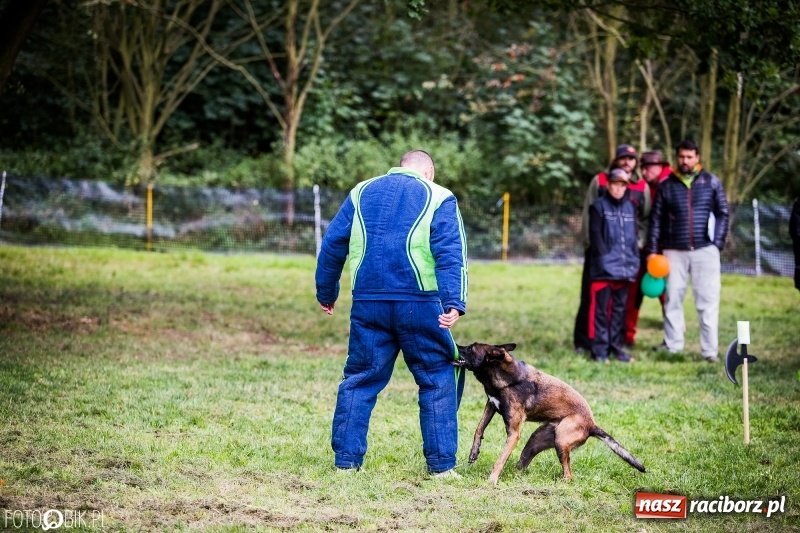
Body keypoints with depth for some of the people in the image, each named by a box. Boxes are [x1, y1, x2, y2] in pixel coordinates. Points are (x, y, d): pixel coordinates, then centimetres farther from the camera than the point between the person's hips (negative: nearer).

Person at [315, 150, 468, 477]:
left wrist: (326, 292, 24)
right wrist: (455, 302, -16)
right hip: (419, 303, -3)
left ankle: (346, 460, 10)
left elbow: (332, 244, 15)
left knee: (359, 379, 12)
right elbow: (450, 253, -8)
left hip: (368, 303, 3)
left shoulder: (362, 193, 16)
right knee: (438, 381, 6)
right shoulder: (438, 198, 5)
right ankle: (441, 465, 4)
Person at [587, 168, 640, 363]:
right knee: (601, 308, -4)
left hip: (624, 267, 5)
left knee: (619, 308, 9)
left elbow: (634, 235, 18)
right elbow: (595, 235, -6)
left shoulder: (630, 207, 15)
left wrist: (635, 259, 8)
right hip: (604, 268, -5)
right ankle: (600, 349, -2)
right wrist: (604, 258, -14)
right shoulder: (599, 206, -1)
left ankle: (616, 346, 15)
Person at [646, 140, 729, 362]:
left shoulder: (711, 182, 5)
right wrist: (652, 250, 2)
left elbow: (722, 213, 6)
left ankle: (710, 350, 0)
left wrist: (718, 242, -3)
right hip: (674, 251, 1)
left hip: (705, 250, -1)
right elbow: (656, 219, 8)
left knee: (708, 301, -2)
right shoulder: (666, 185, 8)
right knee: (672, 300, 4)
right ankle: (672, 347, 13)